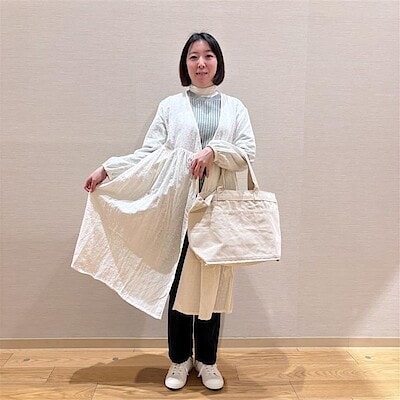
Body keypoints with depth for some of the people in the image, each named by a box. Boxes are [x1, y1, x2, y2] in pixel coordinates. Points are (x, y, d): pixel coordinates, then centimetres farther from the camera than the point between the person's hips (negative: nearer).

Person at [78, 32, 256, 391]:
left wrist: (213, 151, -16)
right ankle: (180, 359, 26)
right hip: (178, 206, 0)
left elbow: (248, 152, 0)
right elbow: (149, 154, 1)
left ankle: (207, 360, 26)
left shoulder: (234, 107, 10)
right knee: (179, 282, 5)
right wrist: (107, 169, -8)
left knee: (212, 283, 7)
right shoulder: (170, 106, 7)